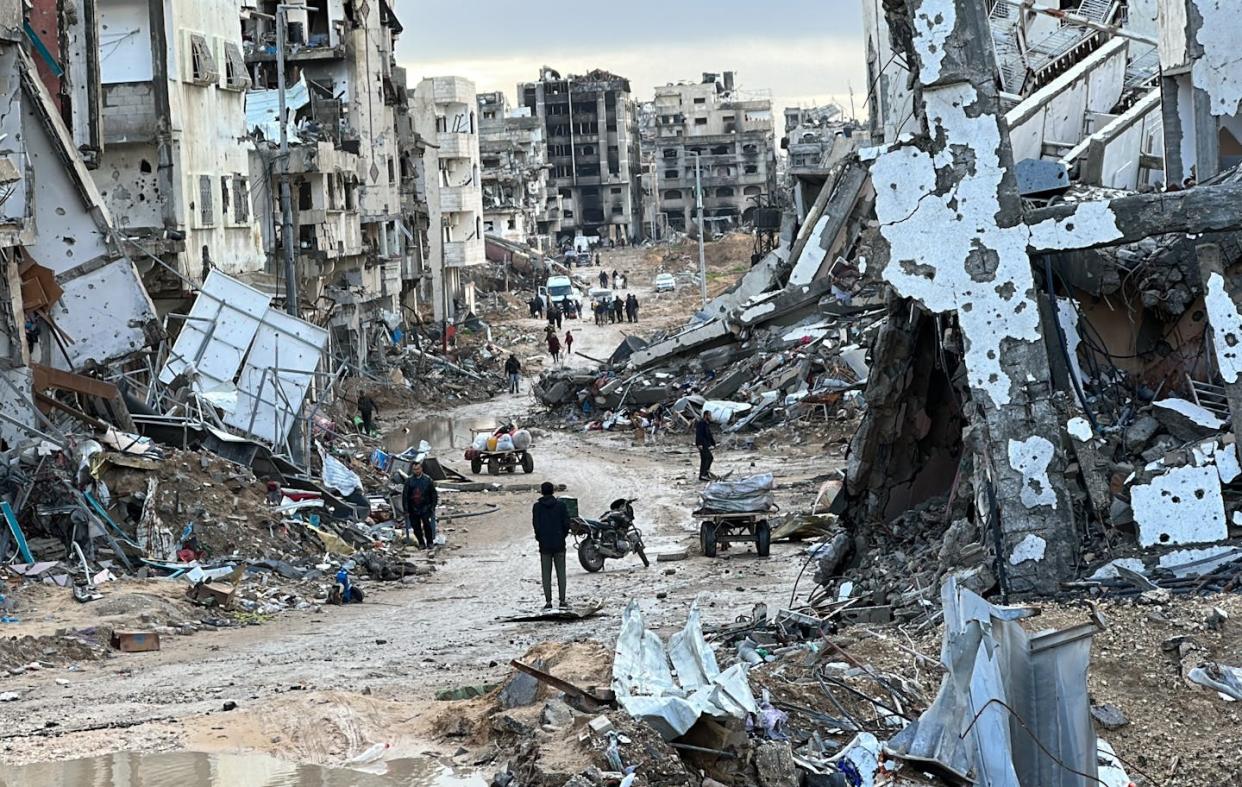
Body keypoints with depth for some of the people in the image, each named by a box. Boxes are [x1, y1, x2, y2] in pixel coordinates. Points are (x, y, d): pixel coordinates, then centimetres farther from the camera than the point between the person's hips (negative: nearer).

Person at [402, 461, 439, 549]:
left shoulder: (427, 479, 0)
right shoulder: (409, 480, 0)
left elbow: (434, 494, 7)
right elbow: (404, 495, 3)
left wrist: (433, 506, 2)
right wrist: (406, 510, 0)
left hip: (425, 508, -1)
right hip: (413, 508, 2)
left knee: (427, 525, -9)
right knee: (416, 527, 3)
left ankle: (430, 542, 3)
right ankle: (421, 543, 15)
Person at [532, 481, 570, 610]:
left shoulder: (537, 506, -4)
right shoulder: (561, 505, -2)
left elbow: (536, 524, -7)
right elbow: (566, 522, -5)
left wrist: (539, 537, 9)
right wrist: (564, 535, 11)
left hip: (545, 544, 0)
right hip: (559, 544, 1)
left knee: (546, 574, 4)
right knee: (561, 573, 6)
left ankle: (548, 602, 0)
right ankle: (562, 601, 3)